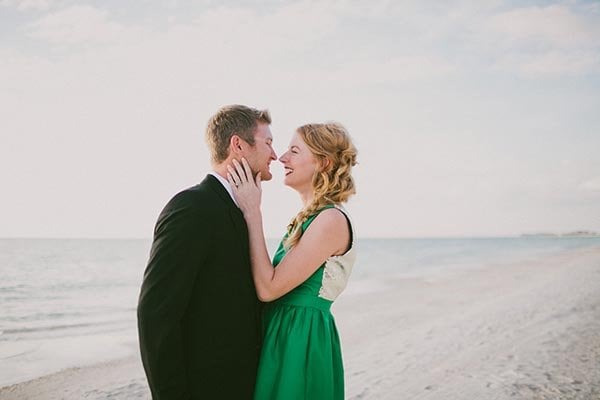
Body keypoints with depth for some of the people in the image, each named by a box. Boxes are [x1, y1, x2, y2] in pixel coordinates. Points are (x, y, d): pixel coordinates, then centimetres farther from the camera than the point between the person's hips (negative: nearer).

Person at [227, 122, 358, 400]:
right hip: (283, 336, 9)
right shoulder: (307, 218, 10)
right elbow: (269, 284, 6)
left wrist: (252, 213, -18)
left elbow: (268, 288, -21)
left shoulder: (332, 220, -19)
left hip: (302, 343, -9)